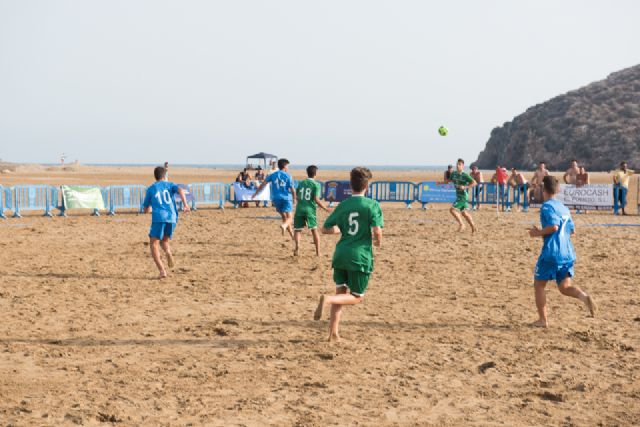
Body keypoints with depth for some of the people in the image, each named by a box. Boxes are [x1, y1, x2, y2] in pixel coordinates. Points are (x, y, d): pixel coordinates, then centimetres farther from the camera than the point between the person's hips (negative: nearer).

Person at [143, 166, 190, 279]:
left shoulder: (151, 189, 15)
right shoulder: (170, 185, 19)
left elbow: (146, 210, 20)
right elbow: (180, 190, -5)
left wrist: (150, 209, 44)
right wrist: (185, 204, -14)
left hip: (159, 218, -3)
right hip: (172, 218, 3)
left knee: (154, 244, 1)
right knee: (164, 241, 22)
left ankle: (162, 270, -17)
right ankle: (168, 253, -14)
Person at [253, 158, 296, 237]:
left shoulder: (272, 175, 6)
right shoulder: (288, 176, -5)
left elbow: (263, 184, 4)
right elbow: (292, 189, -6)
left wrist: (256, 193, 12)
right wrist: (294, 199, 10)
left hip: (276, 198, 4)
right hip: (286, 198, -4)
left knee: (284, 217, 16)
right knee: (289, 218, -6)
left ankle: (292, 235, 19)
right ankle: (284, 225, -39)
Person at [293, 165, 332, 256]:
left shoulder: (301, 183, 9)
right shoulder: (316, 185, -3)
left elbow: (297, 197, 11)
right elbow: (316, 199, -11)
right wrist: (326, 208, -3)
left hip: (299, 209, 2)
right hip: (310, 210, -2)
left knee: (297, 230, 10)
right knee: (314, 230, 11)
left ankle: (297, 245, -18)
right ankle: (318, 252, 9)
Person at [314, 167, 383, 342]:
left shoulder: (343, 205, 7)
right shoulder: (372, 205, -6)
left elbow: (325, 229, 11)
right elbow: (377, 231, -15)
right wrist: (378, 241, 7)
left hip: (341, 254, 5)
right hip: (360, 256, -4)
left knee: (341, 293, 15)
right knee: (356, 297, 6)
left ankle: (334, 333, 9)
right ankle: (327, 299, -21)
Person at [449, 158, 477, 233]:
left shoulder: (465, 175, -16)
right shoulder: (454, 173, 4)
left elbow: (475, 183, -19)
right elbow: (450, 180, 22)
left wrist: (465, 187, -28)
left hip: (463, 197, -8)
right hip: (458, 196, 8)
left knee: (453, 210, -15)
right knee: (464, 213, 13)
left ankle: (461, 224, -2)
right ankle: (473, 228, 22)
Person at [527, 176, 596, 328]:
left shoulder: (547, 206, -8)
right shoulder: (564, 207, 17)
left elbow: (553, 226, -22)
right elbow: (572, 231, 20)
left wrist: (538, 233, -7)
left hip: (551, 253, -7)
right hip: (568, 254, 7)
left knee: (539, 284, 9)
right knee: (565, 287, 8)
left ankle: (542, 320, 10)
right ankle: (584, 296, -23)